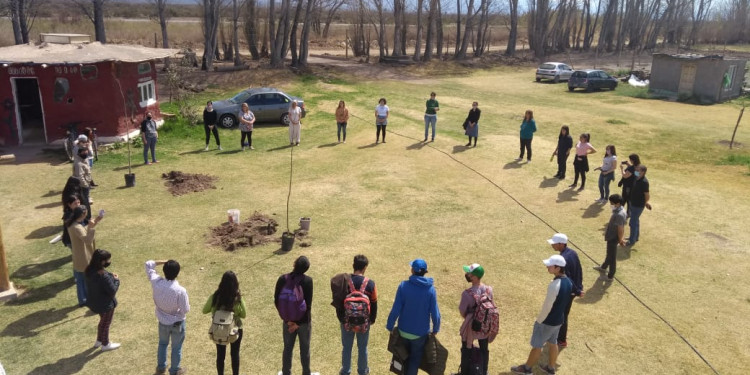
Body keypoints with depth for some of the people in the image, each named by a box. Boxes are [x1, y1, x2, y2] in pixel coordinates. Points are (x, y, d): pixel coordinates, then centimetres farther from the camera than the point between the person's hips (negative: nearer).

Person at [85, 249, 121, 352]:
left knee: (103, 320, 31)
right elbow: (112, 291, -27)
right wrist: (116, 280, -10)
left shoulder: (90, 271, -10)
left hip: (95, 302, 8)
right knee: (106, 323, 17)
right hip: (106, 304, -8)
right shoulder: (104, 276, -37)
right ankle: (105, 344, 38)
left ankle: (99, 340, 50)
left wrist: (111, 276, -3)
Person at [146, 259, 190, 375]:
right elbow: (186, 310, -20)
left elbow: (148, 264, -6)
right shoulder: (180, 291, -33)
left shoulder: (156, 282, -22)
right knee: (176, 347, 19)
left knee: (162, 344, 29)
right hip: (177, 323, -4)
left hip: (162, 321, 4)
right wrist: (187, 302, -2)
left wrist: (163, 262, -10)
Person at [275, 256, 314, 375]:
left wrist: (286, 318, -4)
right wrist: (298, 323, -12)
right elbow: (308, 304, -19)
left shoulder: (282, 279, -11)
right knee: (305, 349, 16)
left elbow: (277, 301, -8)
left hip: (288, 319, 2)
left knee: (287, 348, 18)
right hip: (303, 320, -2)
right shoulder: (307, 280, -19)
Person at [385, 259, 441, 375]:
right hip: (421, 332, -1)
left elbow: (395, 309, -14)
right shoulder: (430, 289, -16)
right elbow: (435, 312, -11)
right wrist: (435, 329, 6)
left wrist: (390, 326, 0)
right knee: (415, 358, 18)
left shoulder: (403, 286, -16)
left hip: (404, 330, 1)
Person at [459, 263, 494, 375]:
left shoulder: (467, 293, -30)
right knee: (484, 350, 25)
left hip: (471, 326, -4)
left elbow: (462, 312, -17)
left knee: (466, 351, 20)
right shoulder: (489, 289, -15)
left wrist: (468, 318, 4)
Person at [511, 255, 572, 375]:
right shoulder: (568, 282, -4)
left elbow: (547, 307, -26)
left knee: (536, 345, 10)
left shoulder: (554, 285, -32)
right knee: (553, 343, 25)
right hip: (559, 319, 8)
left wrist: (538, 321, -11)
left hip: (548, 321, -8)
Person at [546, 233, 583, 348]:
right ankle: (561, 334, 45)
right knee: (563, 314, 27)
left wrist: (577, 292, -19)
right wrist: (579, 287, 15)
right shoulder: (572, 252, -2)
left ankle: (562, 340, 27)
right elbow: (579, 271, 8)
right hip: (572, 290, 9)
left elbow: (567, 279, -30)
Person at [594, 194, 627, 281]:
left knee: (612, 256, 7)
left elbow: (620, 229, -27)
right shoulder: (618, 210, -1)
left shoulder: (619, 215, -33)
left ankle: (610, 276, 23)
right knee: (609, 253, 30)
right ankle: (603, 267, 52)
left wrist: (620, 240, -16)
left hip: (613, 238, -10)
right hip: (611, 236, 10)